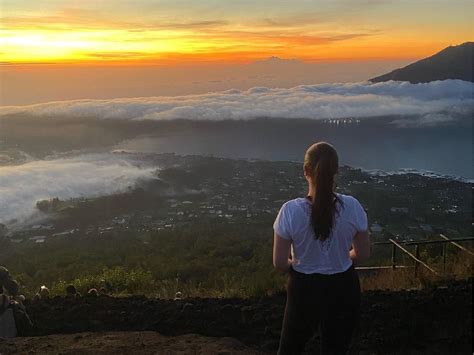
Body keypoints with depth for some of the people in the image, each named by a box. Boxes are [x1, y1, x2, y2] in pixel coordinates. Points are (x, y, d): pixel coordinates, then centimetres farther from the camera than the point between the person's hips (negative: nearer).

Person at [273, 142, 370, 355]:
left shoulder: (291, 211, -21)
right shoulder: (352, 207, -16)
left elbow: (280, 263, -14)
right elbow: (363, 254, -4)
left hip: (304, 289, -1)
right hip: (343, 288, 1)